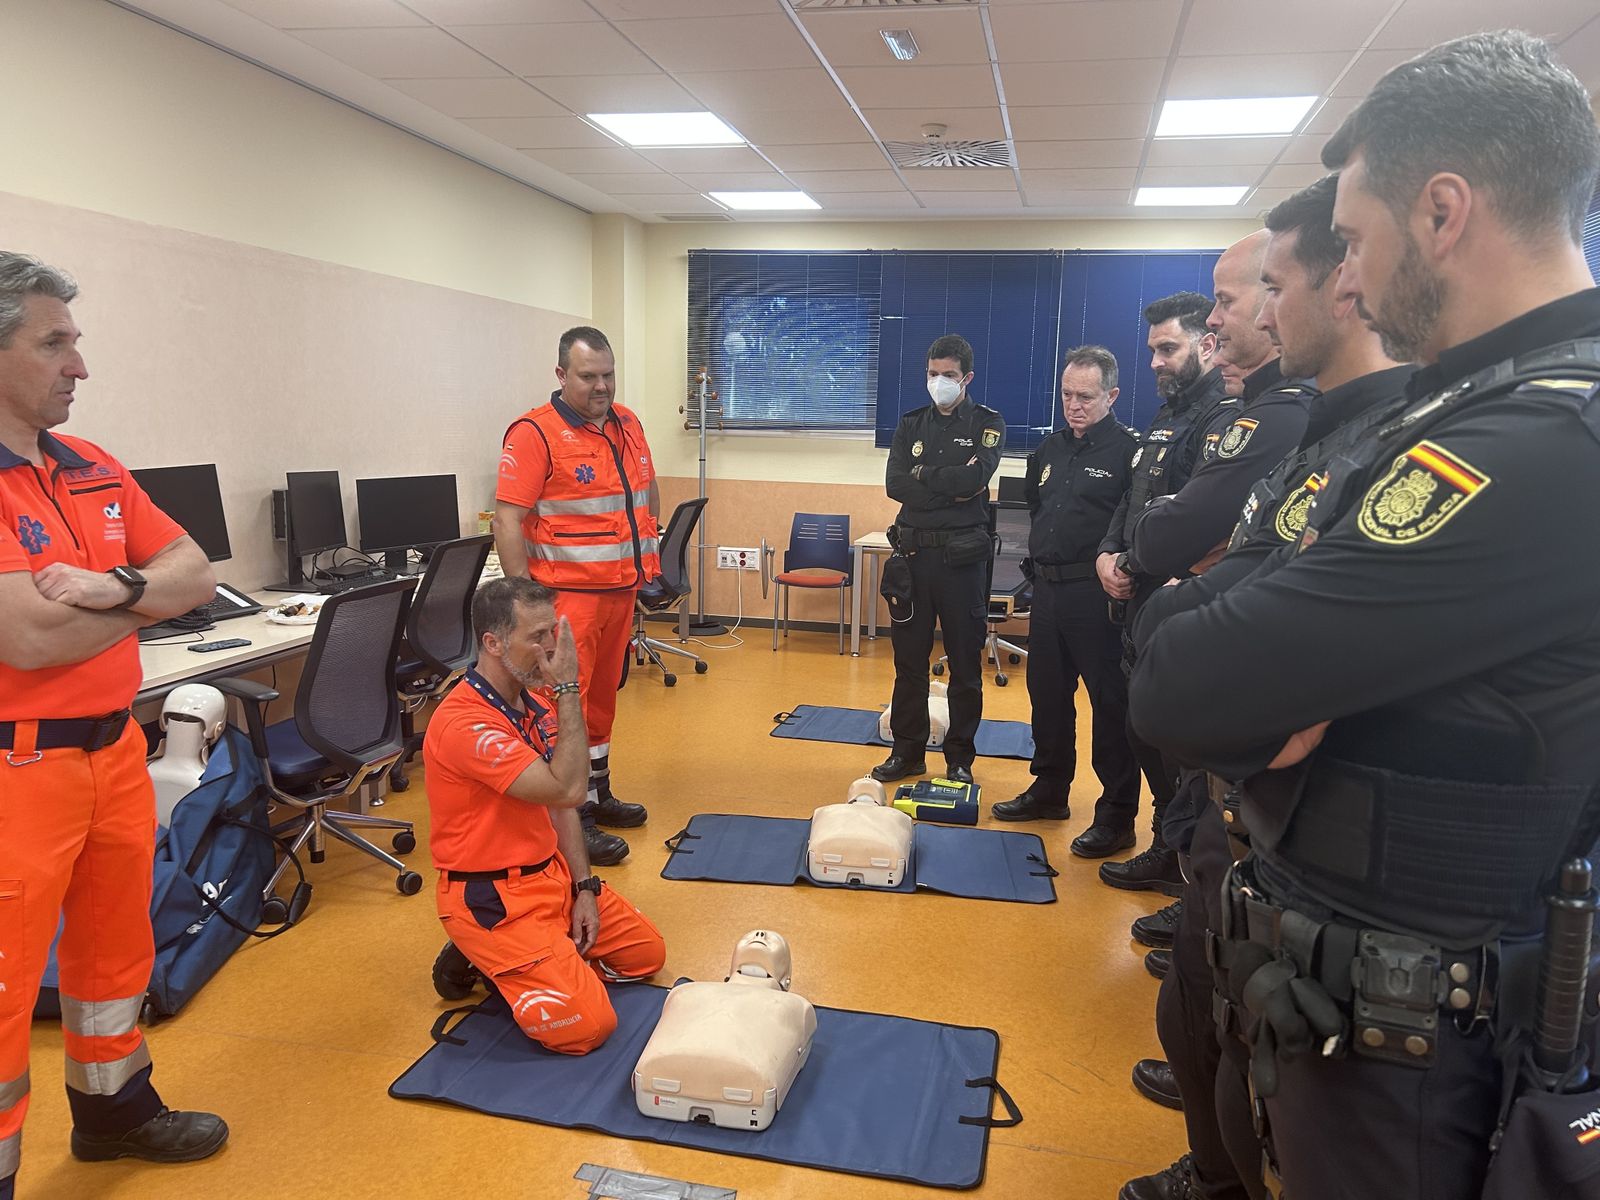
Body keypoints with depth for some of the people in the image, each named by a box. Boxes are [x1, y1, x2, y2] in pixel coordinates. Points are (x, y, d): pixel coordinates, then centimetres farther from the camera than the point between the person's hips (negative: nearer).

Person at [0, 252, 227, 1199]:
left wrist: (114, 586, -15)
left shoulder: (94, 470, 7)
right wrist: (145, 596, -6)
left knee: (116, 944, 22)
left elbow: (198, 574, 6)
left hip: (115, 748, 8)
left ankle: (114, 1105, 42)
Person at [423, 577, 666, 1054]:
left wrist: (585, 887, 2)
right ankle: (485, 961, 6)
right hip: (491, 898, -9)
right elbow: (567, 789, -31)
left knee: (647, 953, 14)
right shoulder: (463, 723, -26)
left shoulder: (534, 699, 3)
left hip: (552, 873, 9)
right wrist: (569, 690, -27)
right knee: (586, 1025, -15)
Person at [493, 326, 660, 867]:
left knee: (603, 695, 18)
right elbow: (507, 520, -16)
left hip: (621, 589, 7)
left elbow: (648, 493, 23)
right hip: (568, 594, -7)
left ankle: (598, 792, 32)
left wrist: (650, 560, 19)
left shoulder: (627, 424, 10)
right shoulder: (534, 433, -12)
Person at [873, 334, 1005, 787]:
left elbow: (975, 477, -17)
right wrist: (951, 487, -11)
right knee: (909, 659, 9)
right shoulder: (911, 424, 11)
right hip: (913, 552, 3)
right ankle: (907, 751, 21)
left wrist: (923, 474, -7)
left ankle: (960, 758, 17)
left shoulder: (988, 423, 2)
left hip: (962, 557, -3)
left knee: (965, 664, 5)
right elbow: (895, 485, -4)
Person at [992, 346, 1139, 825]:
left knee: (1110, 700, 1)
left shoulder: (1130, 449, -9)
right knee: (1047, 692, 15)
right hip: (1047, 586, 8)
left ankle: (1118, 806, 14)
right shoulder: (1050, 449, 14)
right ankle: (1049, 790, 30)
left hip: (1097, 592, -7)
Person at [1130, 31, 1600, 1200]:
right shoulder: (1498, 404, 5)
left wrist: (1253, 708, -11)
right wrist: (1279, 700, -12)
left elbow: (1177, 688, -30)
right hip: (1369, 964, 8)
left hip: (1390, 1020, -8)